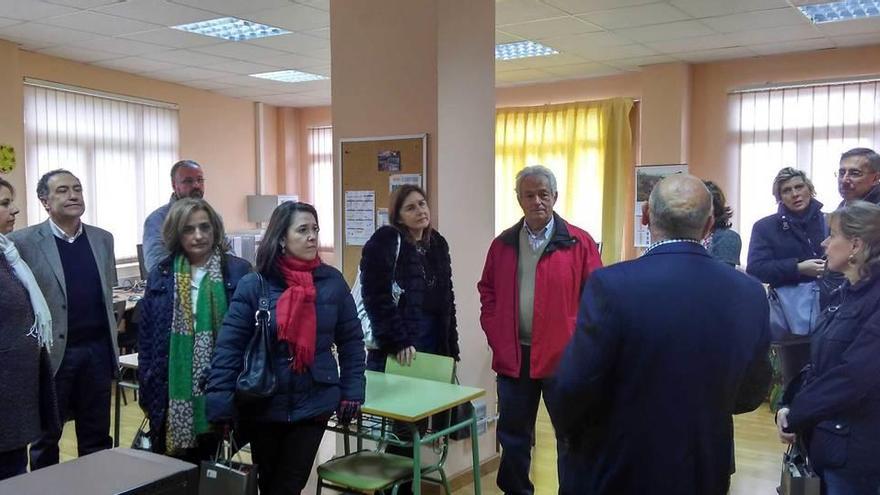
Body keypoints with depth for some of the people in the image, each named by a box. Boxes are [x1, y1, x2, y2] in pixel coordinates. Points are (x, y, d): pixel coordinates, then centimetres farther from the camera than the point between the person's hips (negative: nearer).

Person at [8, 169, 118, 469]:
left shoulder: (102, 239, 7)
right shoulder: (23, 242, -7)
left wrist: (113, 346, 13)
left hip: (97, 350, 4)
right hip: (52, 353, -3)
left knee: (97, 437, 13)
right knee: (46, 438, 12)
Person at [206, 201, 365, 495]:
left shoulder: (332, 281, -4)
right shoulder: (254, 285, -11)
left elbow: (351, 341, 2)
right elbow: (229, 346, -12)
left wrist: (351, 391, -2)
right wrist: (220, 403, -16)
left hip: (314, 404, 0)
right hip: (263, 405, 0)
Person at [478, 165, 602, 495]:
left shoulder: (579, 243, -4)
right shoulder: (502, 245, 7)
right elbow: (488, 293, 13)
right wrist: (496, 336, 3)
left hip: (563, 356, -3)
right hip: (513, 356, 3)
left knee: (571, 436, 9)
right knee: (513, 435, 15)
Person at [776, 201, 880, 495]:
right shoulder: (847, 294, 10)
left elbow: (853, 377, -26)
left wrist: (795, 415, -16)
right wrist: (790, 404, -3)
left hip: (854, 448, -8)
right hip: (825, 437, 8)